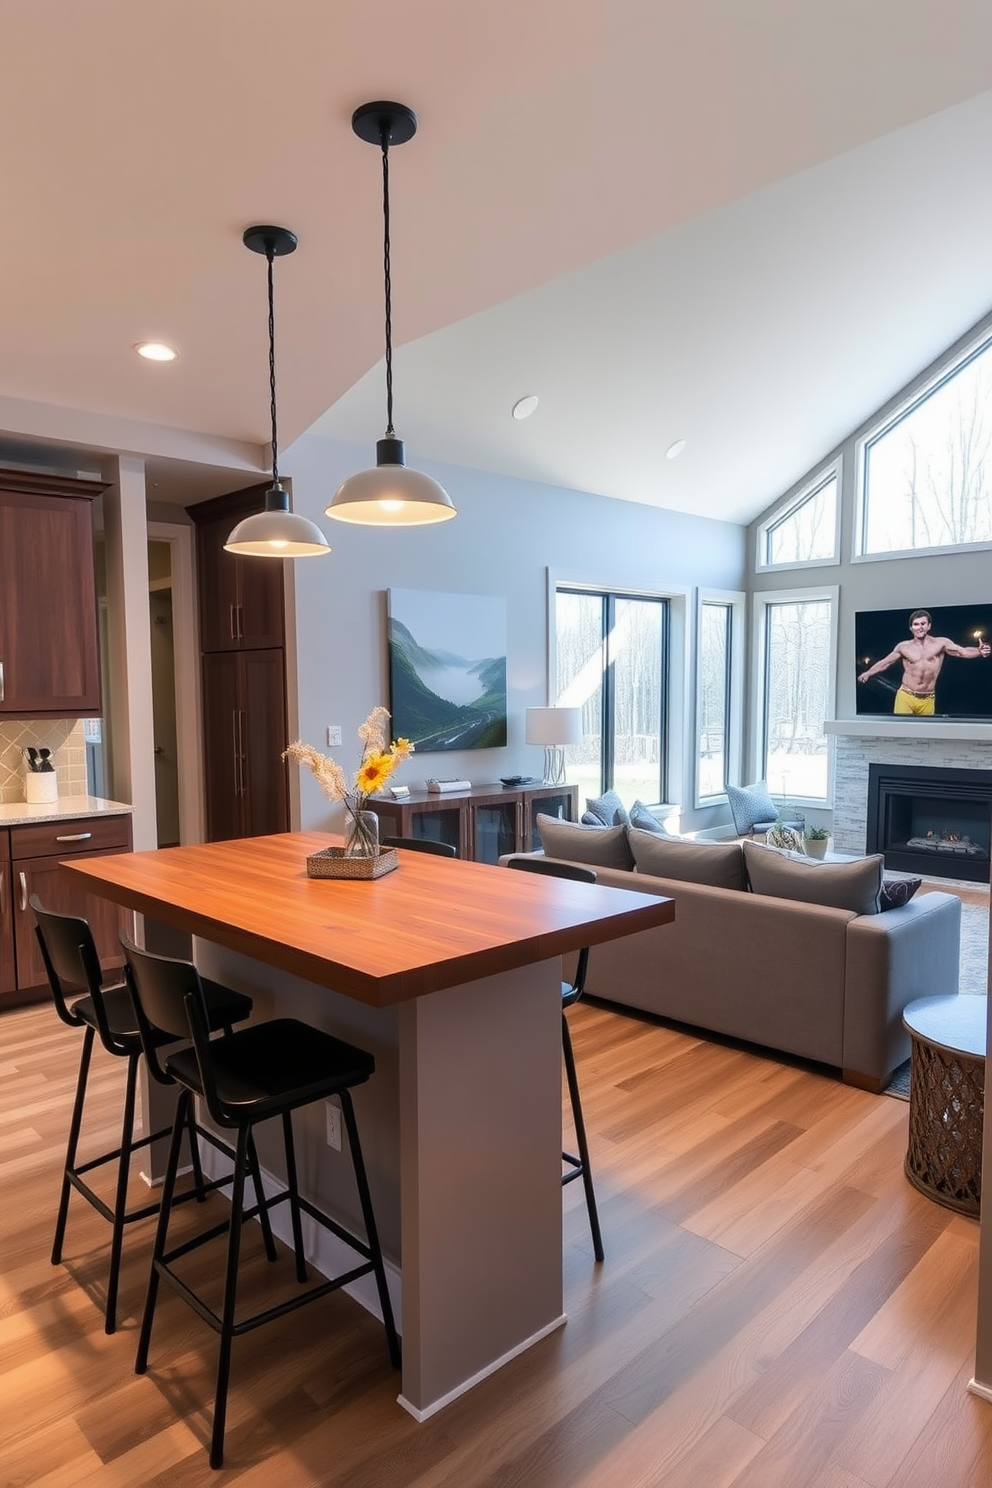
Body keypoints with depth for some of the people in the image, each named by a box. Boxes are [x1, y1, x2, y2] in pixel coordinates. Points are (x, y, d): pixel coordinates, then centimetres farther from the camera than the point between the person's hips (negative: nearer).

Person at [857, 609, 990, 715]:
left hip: (928, 700, 0)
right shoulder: (904, 647, 4)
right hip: (906, 696, 0)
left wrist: (979, 651, -27)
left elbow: (963, 651, -7)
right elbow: (884, 663, 12)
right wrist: (868, 673, 8)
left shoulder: (941, 643, 1)